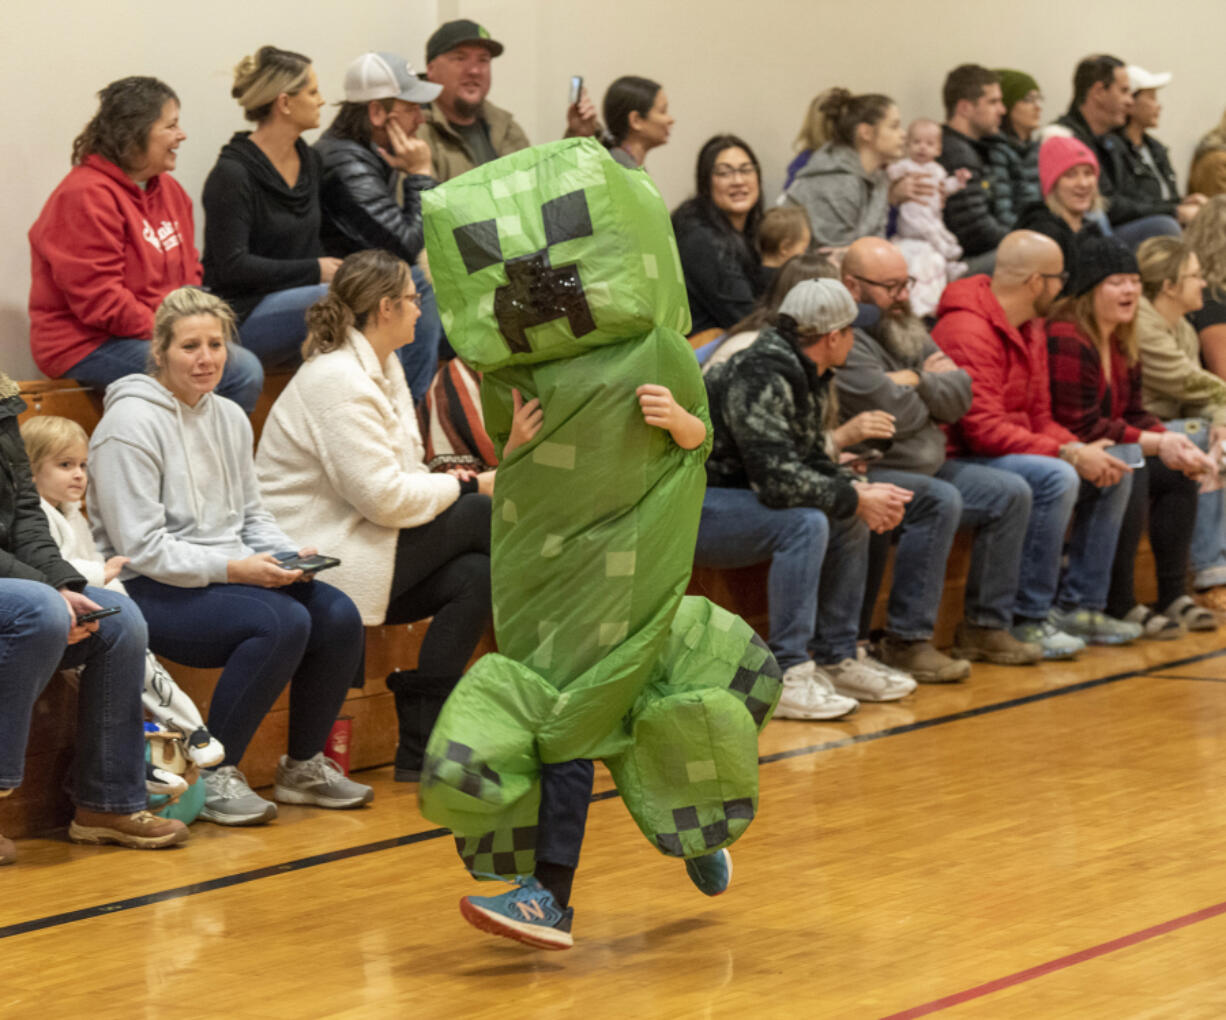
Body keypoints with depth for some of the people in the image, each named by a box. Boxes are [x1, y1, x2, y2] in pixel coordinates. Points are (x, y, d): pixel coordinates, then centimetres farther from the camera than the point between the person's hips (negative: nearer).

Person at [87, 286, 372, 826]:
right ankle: (213, 775, -17)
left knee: (338, 615, -14)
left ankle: (303, 766, 5)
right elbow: (141, 548, -16)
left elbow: (252, 515, 20)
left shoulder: (230, 418, 13)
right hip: (151, 591, -8)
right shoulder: (131, 424, -12)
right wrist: (232, 568, -22)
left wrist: (288, 554, -2)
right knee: (282, 621, -30)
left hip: (228, 577, 8)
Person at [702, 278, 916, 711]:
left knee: (850, 519, 5)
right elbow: (778, 479, -30)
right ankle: (787, 676, -25)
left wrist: (860, 489, -7)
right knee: (804, 524, -29)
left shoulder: (810, 377, 8)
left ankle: (836, 659, 10)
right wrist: (856, 500, -21)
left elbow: (812, 460, 12)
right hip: (693, 509, -10)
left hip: (737, 496, 10)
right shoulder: (759, 378, -24)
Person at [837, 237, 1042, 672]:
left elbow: (959, 396, 8)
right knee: (940, 501, -33)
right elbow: (894, 414, -22)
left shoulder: (905, 327, 14)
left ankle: (986, 625, 9)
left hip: (924, 465, 10)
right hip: (868, 474, -10)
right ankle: (907, 642, -27)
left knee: (1010, 493, 4)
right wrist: (930, 385, -2)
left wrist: (913, 381, -9)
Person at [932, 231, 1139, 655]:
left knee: (1115, 472, 5)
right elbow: (983, 429, -27)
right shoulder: (970, 331, -20)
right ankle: (1027, 619, -24)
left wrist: (1079, 448, -7)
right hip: (961, 459, -10)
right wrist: (1068, 455, -26)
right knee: (1055, 478, -32)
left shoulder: (1030, 329, 12)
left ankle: (1076, 604, 6)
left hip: (1016, 450, 10)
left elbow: (1040, 419, 14)